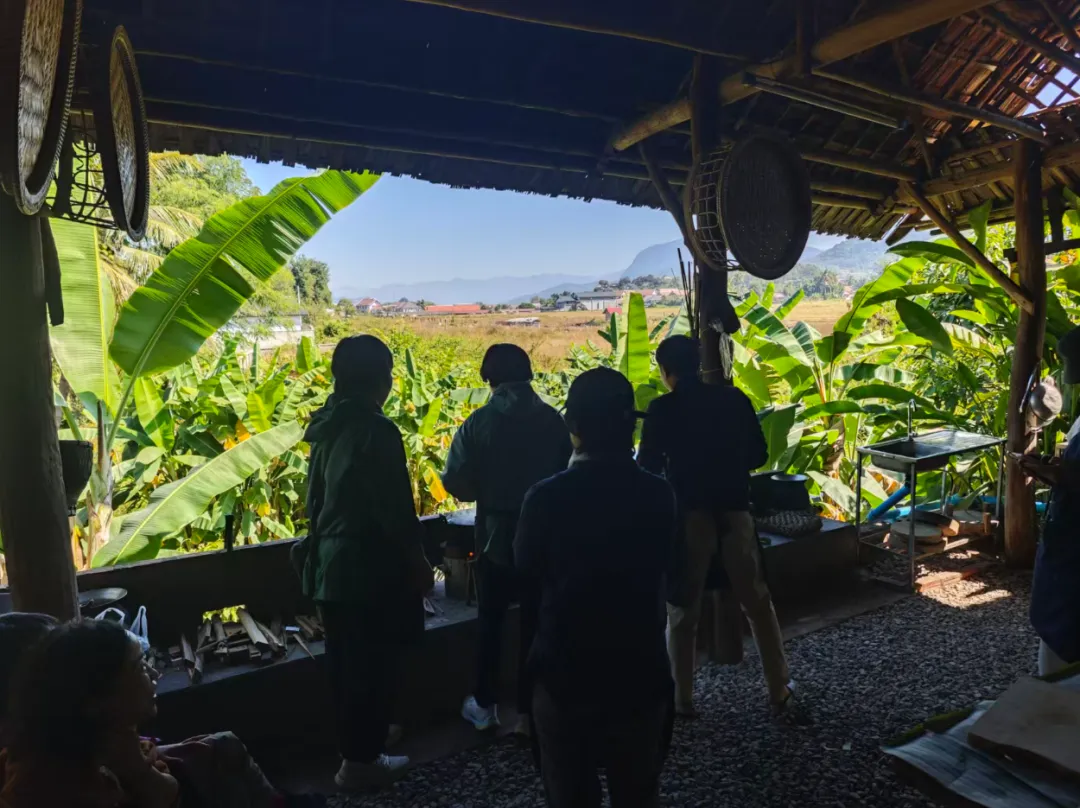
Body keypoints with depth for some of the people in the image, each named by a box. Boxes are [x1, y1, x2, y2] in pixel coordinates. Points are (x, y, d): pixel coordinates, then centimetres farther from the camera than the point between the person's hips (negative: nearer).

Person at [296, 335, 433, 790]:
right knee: (372, 667, 7)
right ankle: (361, 761, 20)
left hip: (331, 564, 8)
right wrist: (418, 562, -7)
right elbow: (395, 510, -19)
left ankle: (351, 750, 34)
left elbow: (315, 499, 12)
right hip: (372, 568, -8)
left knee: (345, 665, 19)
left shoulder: (328, 428, 5)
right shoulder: (376, 431, -20)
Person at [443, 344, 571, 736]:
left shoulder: (479, 423, -11)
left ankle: (485, 706, 28)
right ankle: (527, 712, 20)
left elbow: (456, 483, -11)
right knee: (535, 623, 12)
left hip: (496, 537, 0)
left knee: (490, 621, 17)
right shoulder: (554, 421, -8)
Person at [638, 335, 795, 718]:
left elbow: (647, 467, -4)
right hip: (734, 512, 3)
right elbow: (759, 455, 8)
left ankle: (682, 699, 20)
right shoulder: (735, 399, 1)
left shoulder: (662, 409, -8)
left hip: (688, 515, -3)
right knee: (758, 603, 17)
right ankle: (779, 690, 27)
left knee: (682, 612, 11)